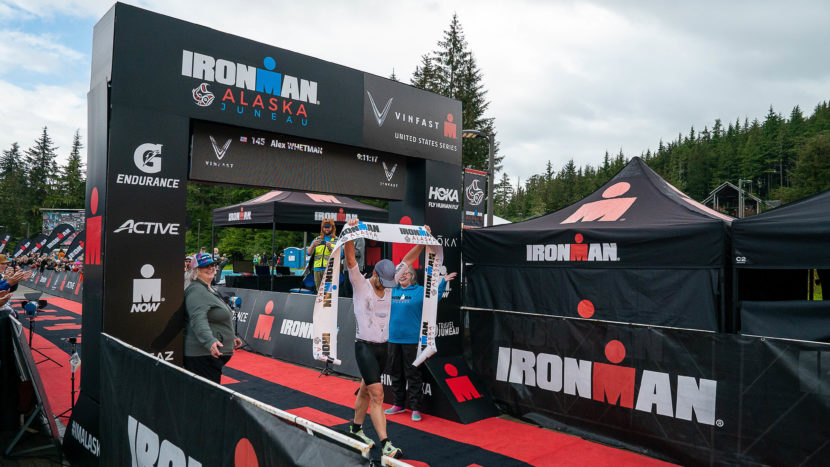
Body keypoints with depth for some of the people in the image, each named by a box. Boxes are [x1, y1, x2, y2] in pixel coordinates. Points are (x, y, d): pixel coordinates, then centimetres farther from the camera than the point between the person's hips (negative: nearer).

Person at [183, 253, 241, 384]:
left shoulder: (210, 290, 21)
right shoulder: (196, 291, -13)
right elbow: (198, 321, -27)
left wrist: (231, 338, 33)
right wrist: (210, 341, -39)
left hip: (214, 354, 10)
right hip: (202, 354, -10)